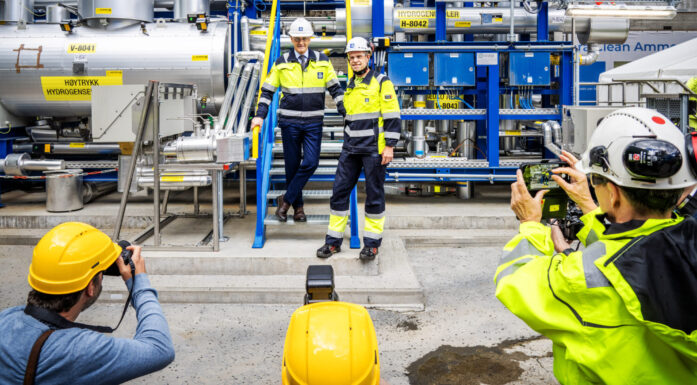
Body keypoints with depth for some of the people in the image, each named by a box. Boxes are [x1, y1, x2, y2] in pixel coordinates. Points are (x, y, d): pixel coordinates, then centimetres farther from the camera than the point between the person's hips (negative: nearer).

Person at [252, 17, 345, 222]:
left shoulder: (322, 61, 5)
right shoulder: (282, 63, 3)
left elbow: (335, 88, 8)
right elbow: (267, 91, 6)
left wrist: (347, 113, 1)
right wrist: (260, 116, -4)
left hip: (314, 122, 1)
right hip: (289, 121, 0)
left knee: (310, 163, -9)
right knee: (292, 166, 5)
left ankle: (286, 199, 5)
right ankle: (297, 207, 18)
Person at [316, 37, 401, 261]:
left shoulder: (381, 83, -4)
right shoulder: (351, 85, 16)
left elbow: (392, 115, -8)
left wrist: (389, 146, -14)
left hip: (374, 148, -6)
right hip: (351, 149, 6)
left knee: (374, 194, 2)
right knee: (340, 190, 4)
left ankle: (372, 243, 13)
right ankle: (333, 241, 14)